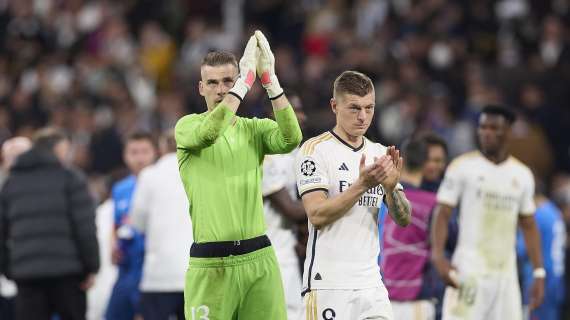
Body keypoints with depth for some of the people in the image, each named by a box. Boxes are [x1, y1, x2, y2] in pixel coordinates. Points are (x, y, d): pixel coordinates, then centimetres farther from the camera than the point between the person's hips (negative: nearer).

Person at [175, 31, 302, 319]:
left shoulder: (254, 129, 10)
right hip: (208, 263, -3)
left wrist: (269, 79, -17)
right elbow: (207, 133, -22)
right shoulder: (187, 126, 2)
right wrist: (246, 79, -21)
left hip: (259, 259, 3)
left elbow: (290, 139, -11)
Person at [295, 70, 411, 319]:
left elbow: (403, 220, 9)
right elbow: (317, 215, -15)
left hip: (371, 284, 6)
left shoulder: (379, 153, 13)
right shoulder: (316, 149, -5)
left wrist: (390, 188, -11)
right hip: (328, 284, -6)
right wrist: (362, 184, -22)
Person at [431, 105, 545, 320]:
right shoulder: (462, 167, -1)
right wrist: (438, 257, -19)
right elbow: (442, 214, -5)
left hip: (506, 271, 4)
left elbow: (529, 226, 17)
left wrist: (539, 273, 11)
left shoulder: (522, 175, 12)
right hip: (470, 269, -4)